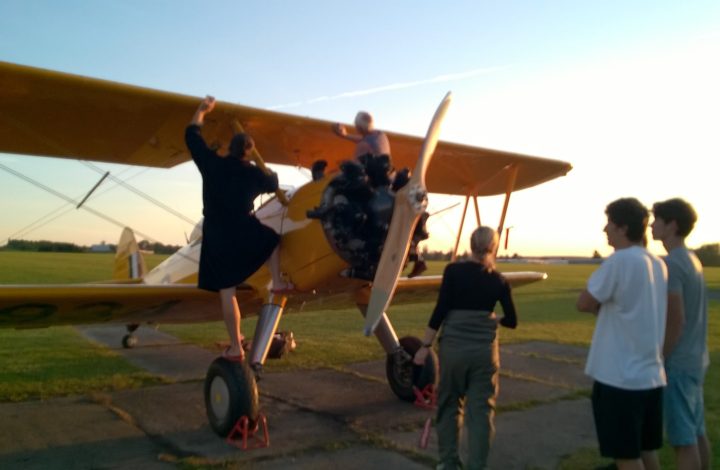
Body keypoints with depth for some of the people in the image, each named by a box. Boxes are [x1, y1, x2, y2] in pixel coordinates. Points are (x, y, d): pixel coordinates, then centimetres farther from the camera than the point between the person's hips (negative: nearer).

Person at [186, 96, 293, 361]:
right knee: (272, 239, 34)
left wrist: (202, 110, 27)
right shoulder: (252, 173, 4)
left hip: (216, 235, 0)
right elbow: (272, 185, 25)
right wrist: (273, 174, 48)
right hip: (245, 231, 0)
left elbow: (191, 136, 13)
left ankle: (236, 347, 3)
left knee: (226, 291, 1)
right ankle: (277, 282, 21)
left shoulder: (211, 163, 1)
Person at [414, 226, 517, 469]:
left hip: (453, 345, -1)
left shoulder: (453, 270, -6)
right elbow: (512, 321, 9)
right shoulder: (499, 280, 2)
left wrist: (425, 345, -4)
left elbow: (440, 311, -10)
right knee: (481, 409, 9)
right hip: (485, 348, 1)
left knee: (448, 405, 15)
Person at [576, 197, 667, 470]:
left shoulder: (620, 260, -17)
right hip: (651, 375, 8)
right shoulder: (658, 264, 8)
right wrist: (606, 306, 5)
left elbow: (584, 304, -10)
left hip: (620, 378, -8)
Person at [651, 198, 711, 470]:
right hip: (695, 360, 9)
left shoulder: (671, 264, -17)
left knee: (683, 439, -2)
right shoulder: (692, 260, 11)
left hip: (678, 363, -9)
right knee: (696, 432, 17)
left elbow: (675, 321, -20)